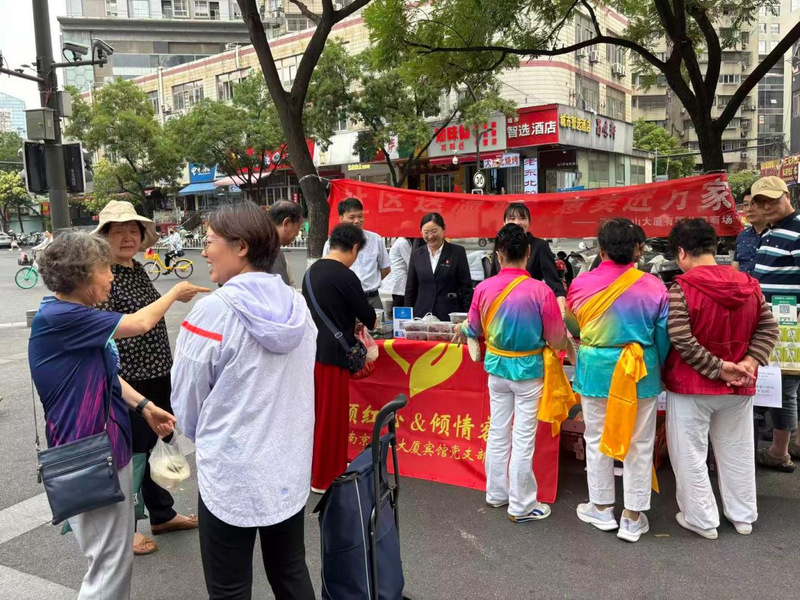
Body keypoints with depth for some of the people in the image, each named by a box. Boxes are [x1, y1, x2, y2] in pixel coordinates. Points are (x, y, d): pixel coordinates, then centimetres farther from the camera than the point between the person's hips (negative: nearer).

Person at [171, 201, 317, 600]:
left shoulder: (215, 310, -18)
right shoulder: (297, 305, 0)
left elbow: (187, 396, -7)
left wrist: (199, 436, 13)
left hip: (231, 473, -6)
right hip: (290, 466, 6)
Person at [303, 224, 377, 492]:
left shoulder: (312, 271, 7)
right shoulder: (345, 276, -16)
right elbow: (366, 314, -6)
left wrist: (348, 328, 21)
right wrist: (369, 322, 16)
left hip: (311, 350, 8)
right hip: (332, 354, -8)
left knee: (317, 410, 20)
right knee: (331, 415, 4)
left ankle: (317, 464, 34)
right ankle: (324, 477, 15)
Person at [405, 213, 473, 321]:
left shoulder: (458, 252, 1)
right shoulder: (416, 255, 9)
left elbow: (466, 287, 0)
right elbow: (410, 290, 12)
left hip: (450, 315, -2)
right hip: (422, 315, 2)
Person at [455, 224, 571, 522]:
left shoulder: (484, 288, -10)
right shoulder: (540, 291, -19)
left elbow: (474, 330, 5)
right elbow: (557, 341, -11)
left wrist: (462, 330, 28)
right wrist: (567, 340, 12)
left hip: (497, 367, 3)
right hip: (529, 370, -3)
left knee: (498, 432, 16)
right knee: (523, 438, 6)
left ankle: (496, 494, 31)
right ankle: (521, 506, 18)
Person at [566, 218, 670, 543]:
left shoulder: (581, 284, -8)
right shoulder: (653, 287, -11)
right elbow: (664, 338, -2)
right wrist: (657, 368, 17)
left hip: (595, 369, 1)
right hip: (641, 371, 0)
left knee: (597, 439, 15)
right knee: (639, 444, 11)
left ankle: (601, 508, 28)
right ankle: (633, 517, 21)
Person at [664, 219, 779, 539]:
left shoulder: (681, 288, -16)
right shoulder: (748, 284, 1)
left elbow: (681, 340, -23)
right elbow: (769, 329, 1)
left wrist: (717, 368, -16)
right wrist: (748, 364, -7)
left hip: (691, 385, -5)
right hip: (738, 388, 6)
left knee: (690, 455, 9)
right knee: (737, 452, 19)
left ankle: (702, 520, 19)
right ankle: (743, 516, 33)